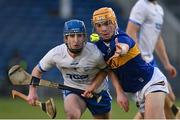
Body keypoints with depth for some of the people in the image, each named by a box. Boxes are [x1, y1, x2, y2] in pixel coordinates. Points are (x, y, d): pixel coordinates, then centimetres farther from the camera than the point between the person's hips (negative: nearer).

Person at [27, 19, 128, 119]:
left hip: (98, 91, 1)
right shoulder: (55, 54, -21)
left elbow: (104, 69, -7)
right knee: (72, 114, -31)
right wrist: (32, 91, -18)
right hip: (72, 91, -1)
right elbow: (38, 70, -6)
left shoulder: (95, 53, -27)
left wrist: (92, 87, -19)